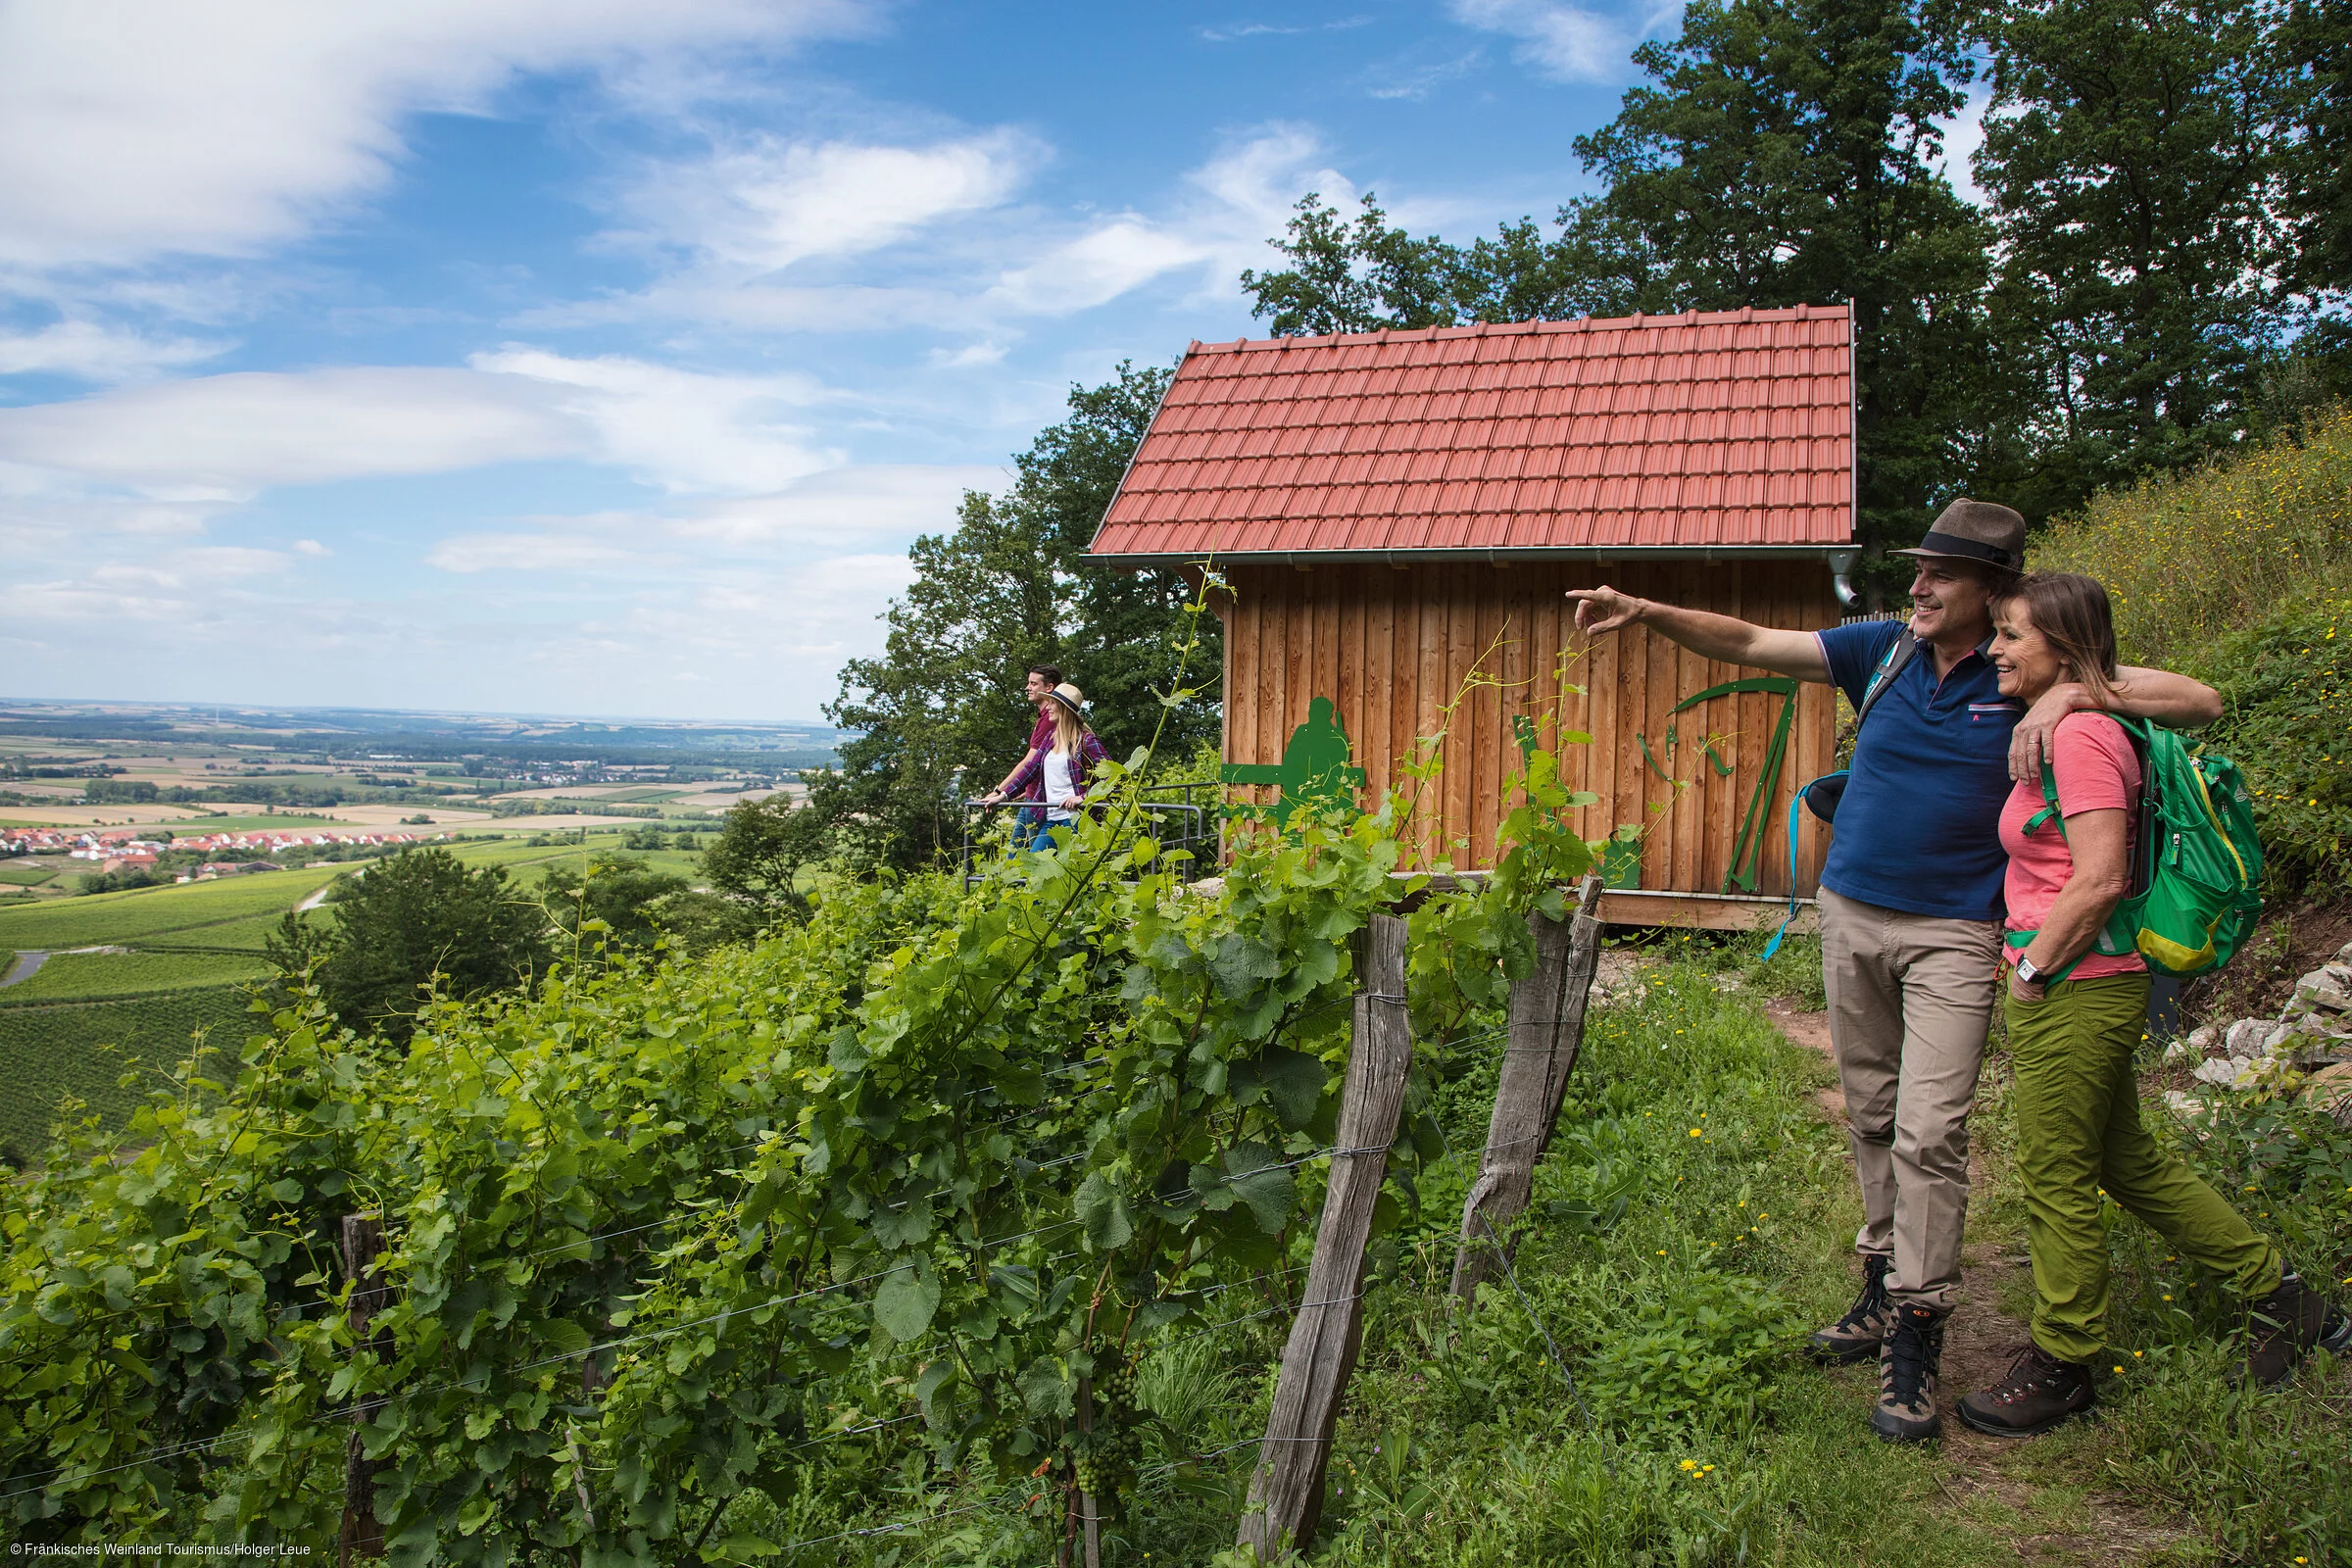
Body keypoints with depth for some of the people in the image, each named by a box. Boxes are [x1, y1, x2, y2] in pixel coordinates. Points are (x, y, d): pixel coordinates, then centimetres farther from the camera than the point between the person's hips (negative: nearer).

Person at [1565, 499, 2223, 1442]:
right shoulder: (1882, 650, 3)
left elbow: (2201, 701, -5)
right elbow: (1748, 644, -2)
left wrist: (2077, 693, -20)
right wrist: (1647, 612, -15)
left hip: (1953, 934, -4)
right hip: (1851, 913, 4)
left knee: (1929, 1131, -9)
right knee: (1870, 1116, 13)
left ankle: (1915, 1334, 0)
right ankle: (1885, 1283, 28)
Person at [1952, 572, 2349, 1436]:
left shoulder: (2080, 735, -18)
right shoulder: (2061, 728, 10)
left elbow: (2099, 880, -24)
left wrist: (2032, 970, -14)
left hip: (2074, 991, -10)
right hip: (2073, 987, 10)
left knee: (2056, 1181, 3)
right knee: (2127, 1161, 22)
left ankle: (2058, 1368, 19)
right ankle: (2277, 1291, 35)